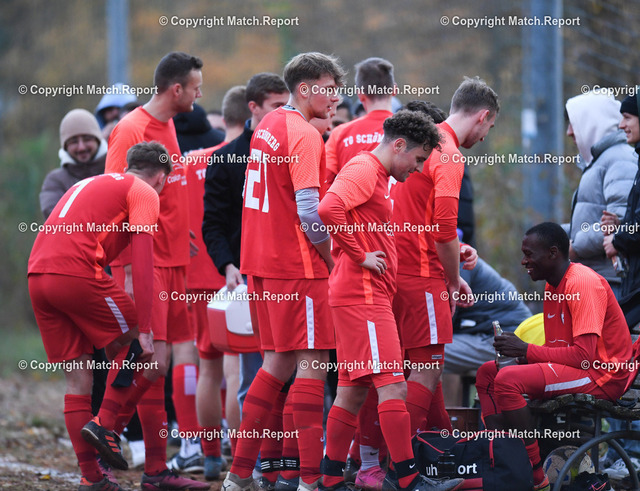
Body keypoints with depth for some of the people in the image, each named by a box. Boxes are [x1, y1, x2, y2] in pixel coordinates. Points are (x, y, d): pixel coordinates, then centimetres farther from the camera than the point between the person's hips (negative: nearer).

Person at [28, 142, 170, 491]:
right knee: (132, 345, 12)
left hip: (38, 274, 7)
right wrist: (144, 330, -7)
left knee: (77, 377, 11)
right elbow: (142, 264, -3)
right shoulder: (144, 193, 8)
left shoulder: (91, 184, 32)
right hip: (78, 274, -7)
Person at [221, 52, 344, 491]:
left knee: (279, 361, 14)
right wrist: (333, 259, -8)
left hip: (262, 260, 9)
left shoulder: (268, 125, 15)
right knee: (313, 362, -6)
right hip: (298, 265, -9)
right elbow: (309, 212, -21)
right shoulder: (304, 135, -14)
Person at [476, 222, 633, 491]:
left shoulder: (583, 283, -17)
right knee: (487, 373, 6)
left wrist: (526, 350, -19)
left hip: (602, 376, -11)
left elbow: (584, 355, -25)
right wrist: (524, 354, -4)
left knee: (508, 380, -26)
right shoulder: (553, 285, 14)